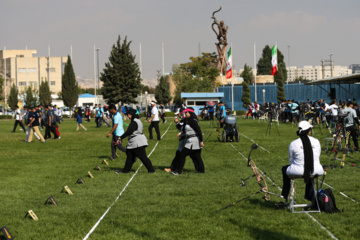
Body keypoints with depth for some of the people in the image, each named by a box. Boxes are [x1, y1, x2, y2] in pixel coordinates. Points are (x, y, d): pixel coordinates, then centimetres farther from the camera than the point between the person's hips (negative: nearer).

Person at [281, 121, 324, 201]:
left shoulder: (293, 144, -7)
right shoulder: (316, 141, 0)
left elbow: (291, 160, 6)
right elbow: (317, 157, 13)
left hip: (298, 171, -2)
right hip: (316, 171, 3)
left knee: (285, 169, 31)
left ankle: (285, 195, 42)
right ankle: (310, 196, 46)